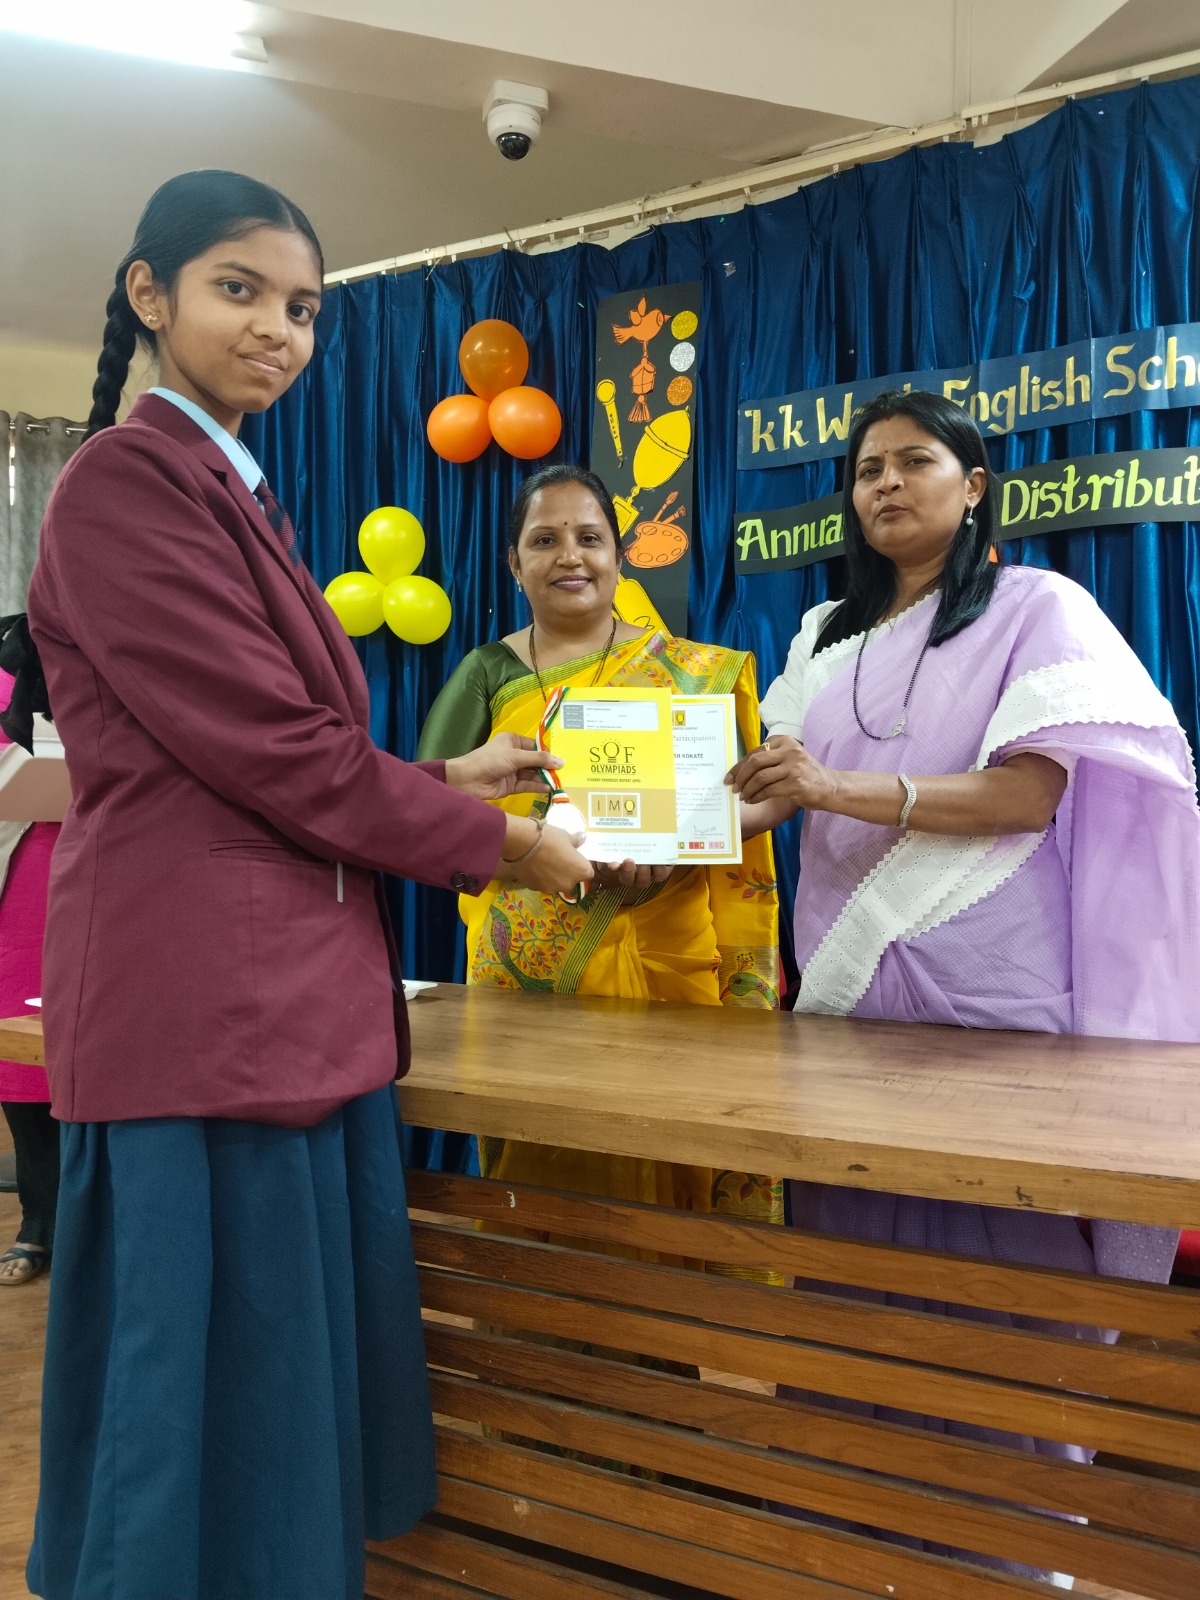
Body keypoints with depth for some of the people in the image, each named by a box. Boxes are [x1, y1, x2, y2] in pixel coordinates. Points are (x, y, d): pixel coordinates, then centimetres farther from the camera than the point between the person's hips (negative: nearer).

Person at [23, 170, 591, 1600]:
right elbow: (272, 748, -16)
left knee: (311, 1390, 17)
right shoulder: (125, 483, -10)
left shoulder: (237, 497, 19)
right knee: (215, 1399, 2)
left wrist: (449, 777, 12)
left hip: (298, 1001, 9)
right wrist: (495, 840, -6)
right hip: (202, 1009, -9)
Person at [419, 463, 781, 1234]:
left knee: (660, 1182, 1)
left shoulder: (695, 672, 8)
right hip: (522, 981, 1)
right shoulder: (487, 673, 8)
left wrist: (674, 847, -19)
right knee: (540, 1182, 5)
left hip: (662, 972, 0)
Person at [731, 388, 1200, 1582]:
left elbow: (1032, 792, -13)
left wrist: (846, 789, -25)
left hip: (990, 992, -5)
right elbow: (773, 783, 8)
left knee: (994, 1255, -2)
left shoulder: (1037, 608, 0)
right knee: (850, 1245, 8)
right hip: (849, 988, 5)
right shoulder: (827, 635, 16)